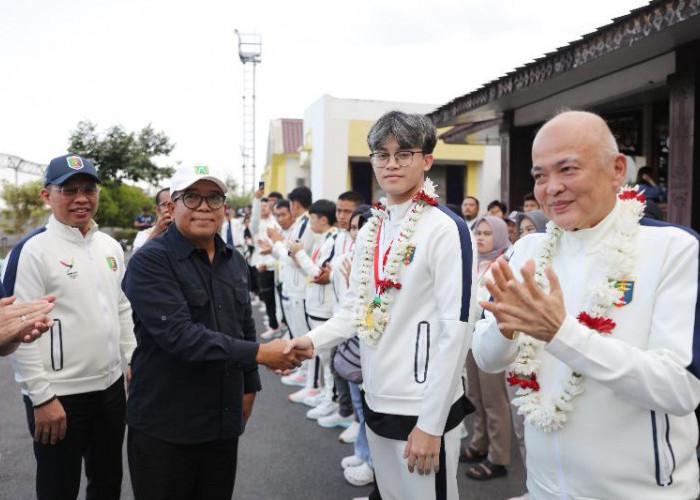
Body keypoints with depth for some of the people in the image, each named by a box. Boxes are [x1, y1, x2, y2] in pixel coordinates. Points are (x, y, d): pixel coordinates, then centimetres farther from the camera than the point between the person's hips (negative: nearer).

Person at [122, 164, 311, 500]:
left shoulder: (235, 261, 8)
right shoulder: (150, 262, -14)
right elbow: (178, 334, -25)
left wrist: (249, 386, 18)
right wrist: (259, 353, -24)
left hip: (224, 422, 6)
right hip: (164, 427, -5)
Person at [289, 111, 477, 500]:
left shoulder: (446, 229, -14)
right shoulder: (370, 231, 7)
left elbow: (456, 330, -17)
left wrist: (431, 424, -16)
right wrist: (313, 340, -6)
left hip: (422, 409, -6)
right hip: (377, 402, 7)